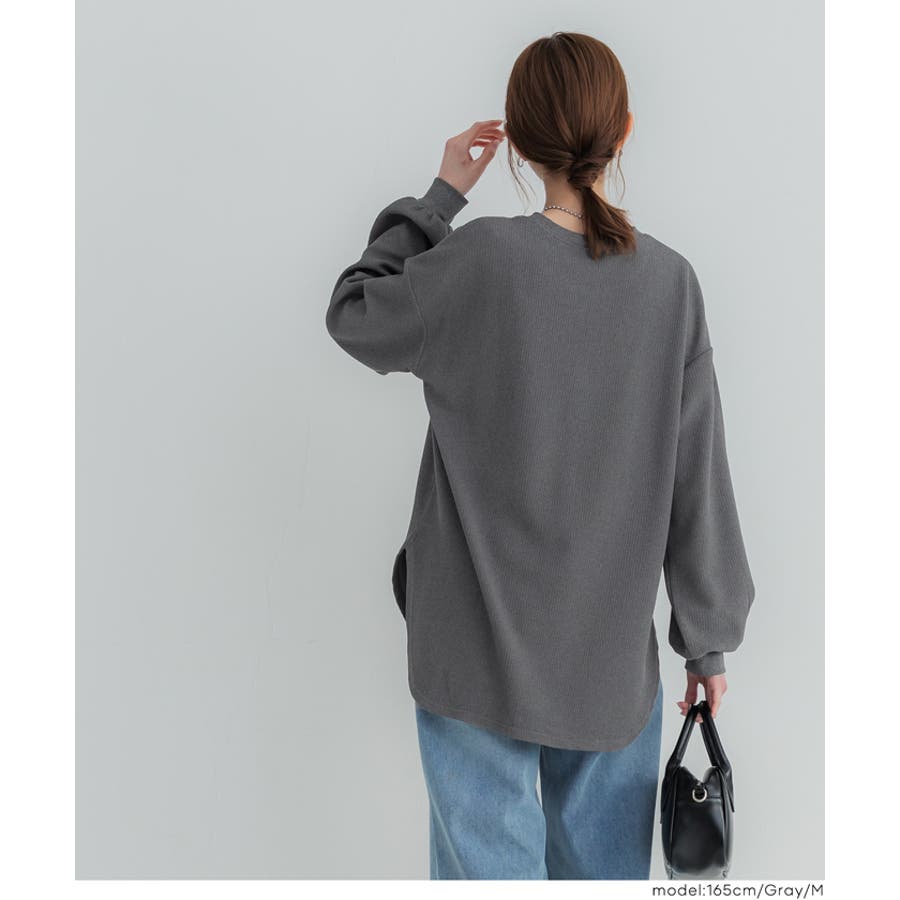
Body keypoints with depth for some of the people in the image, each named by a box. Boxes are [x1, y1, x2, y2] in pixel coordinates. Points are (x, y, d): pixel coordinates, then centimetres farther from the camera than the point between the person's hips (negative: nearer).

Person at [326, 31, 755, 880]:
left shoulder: (482, 259, -16)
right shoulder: (670, 281, -5)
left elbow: (354, 316, 2)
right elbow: (698, 479, -1)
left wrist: (440, 194, 5)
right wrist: (708, 639, 9)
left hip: (482, 646, -3)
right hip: (611, 652, 4)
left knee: (492, 856, 11)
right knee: (606, 858, 19)